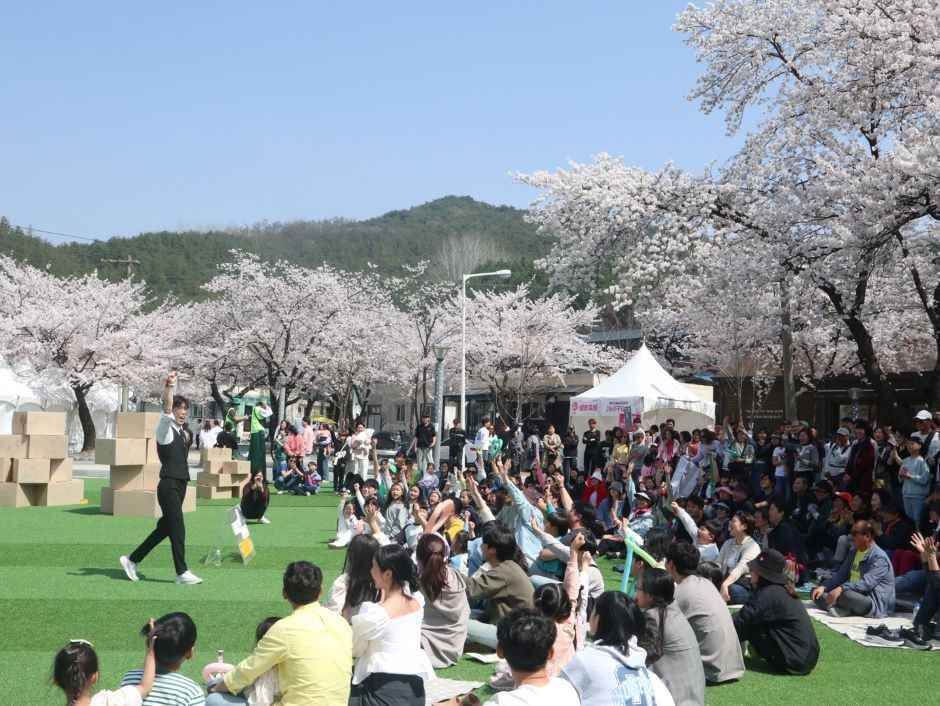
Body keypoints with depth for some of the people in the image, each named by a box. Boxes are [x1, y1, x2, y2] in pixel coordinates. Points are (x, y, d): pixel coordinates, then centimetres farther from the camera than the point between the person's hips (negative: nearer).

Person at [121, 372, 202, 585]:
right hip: (169, 486, -9)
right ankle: (182, 573, -2)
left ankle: (132, 560, 25)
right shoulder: (165, 428, -8)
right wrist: (168, 388, -42)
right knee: (177, 528, -7)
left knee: (165, 528, 14)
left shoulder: (180, 431, 14)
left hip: (180, 486, 9)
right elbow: (167, 409, -25)